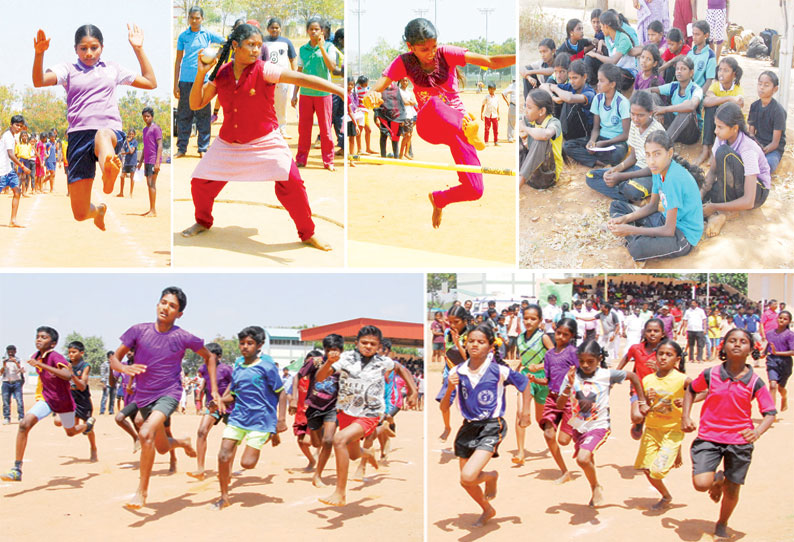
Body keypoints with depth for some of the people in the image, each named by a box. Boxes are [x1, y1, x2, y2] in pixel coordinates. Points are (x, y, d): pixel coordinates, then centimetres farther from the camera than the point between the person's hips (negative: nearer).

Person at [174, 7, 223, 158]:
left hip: (203, 79, -1)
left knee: (203, 115, 2)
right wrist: (176, 84, 4)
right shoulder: (183, 36, 7)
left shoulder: (208, 34, 4)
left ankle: (203, 148, 9)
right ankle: (181, 148, 11)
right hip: (185, 79, 1)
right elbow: (178, 60, 8)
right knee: (184, 115, 4)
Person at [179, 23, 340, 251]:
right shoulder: (221, 74, -3)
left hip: (265, 142, -3)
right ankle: (203, 222, 34)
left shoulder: (264, 70, -15)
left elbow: (301, 78, -26)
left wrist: (340, 90, -35)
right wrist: (201, 74, -14)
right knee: (200, 182, 3)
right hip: (228, 144, 4)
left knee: (291, 183, -18)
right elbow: (196, 104, 0)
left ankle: (308, 234, 2)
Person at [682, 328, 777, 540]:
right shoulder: (710, 374, -5)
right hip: (708, 437, 0)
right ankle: (717, 479, 22)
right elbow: (691, 390, 13)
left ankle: (722, 524, 39)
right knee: (701, 483, -16)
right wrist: (685, 416, 1)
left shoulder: (755, 382, -6)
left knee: (732, 490, 9)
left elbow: (770, 413, -3)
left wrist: (757, 432, -21)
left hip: (739, 441, 0)